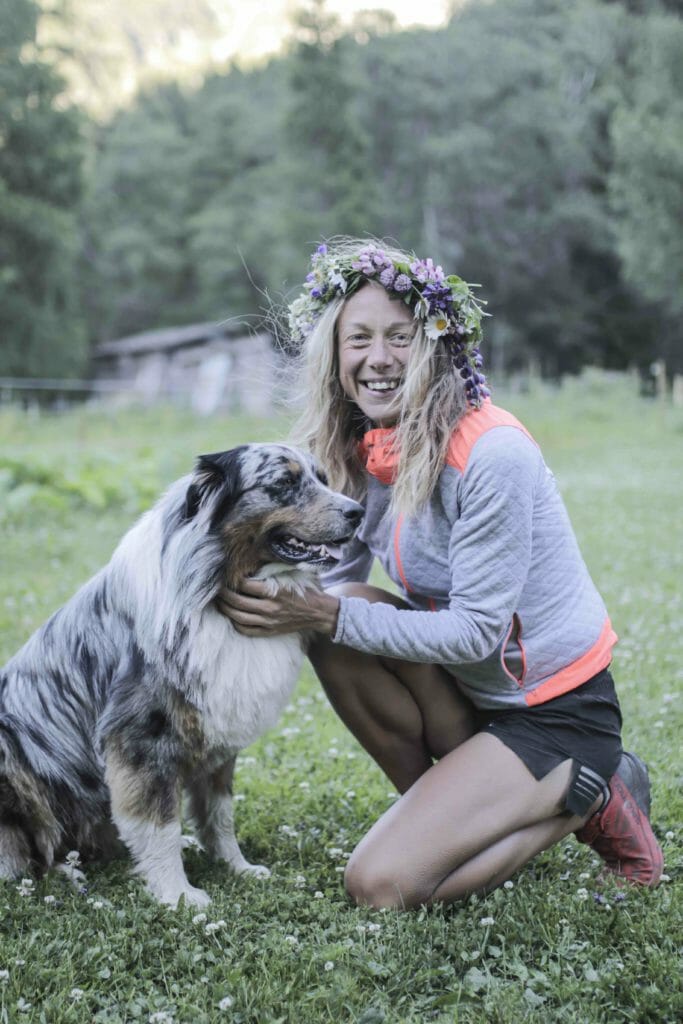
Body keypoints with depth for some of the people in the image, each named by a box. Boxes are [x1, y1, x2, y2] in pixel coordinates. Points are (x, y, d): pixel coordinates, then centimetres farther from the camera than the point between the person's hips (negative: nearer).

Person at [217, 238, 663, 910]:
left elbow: (476, 632, -23)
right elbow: (336, 575, 1)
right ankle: (443, 805, 2)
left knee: (381, 884, -17)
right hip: (470, 696, 7)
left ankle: (587, 795, 2)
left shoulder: (492, 453, -24)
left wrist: (327, 617, -27)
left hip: (558, 713, -7)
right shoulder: (358, 451, -1)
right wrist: (284, 600, -20)